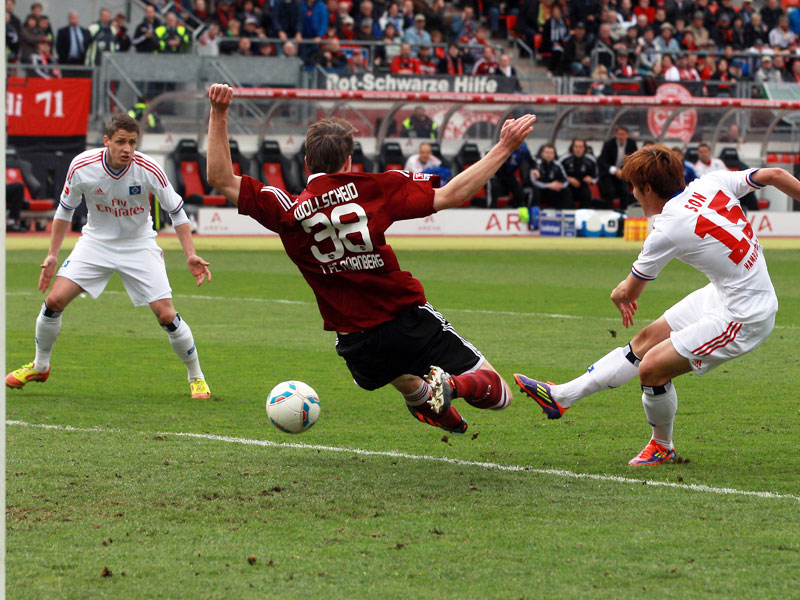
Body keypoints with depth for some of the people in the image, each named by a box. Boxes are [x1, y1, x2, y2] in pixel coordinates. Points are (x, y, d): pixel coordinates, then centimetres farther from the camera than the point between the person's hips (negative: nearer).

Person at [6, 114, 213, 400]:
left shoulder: (148, 170, -22)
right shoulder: (82, 166, -18)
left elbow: (176, 211, -8)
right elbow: (65, 210, 0)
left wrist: (191, 255, -16)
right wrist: (52, 255, 0)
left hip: (140, 246, -1)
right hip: (96, 243, 1)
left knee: (166, 315, -12)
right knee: (54, 300, -12)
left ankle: (196, 377, 10)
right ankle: (40, 366, 13)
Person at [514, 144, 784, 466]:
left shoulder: (667, 232, -20)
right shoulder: (712, 183, -4)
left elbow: (629, 292, -4)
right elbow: (775, 175, -1)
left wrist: (619, 294, 20)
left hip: (742, 318, -10)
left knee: (652, 368, -7)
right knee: (647, 340, 13)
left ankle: (662, 446, 20)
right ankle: (560, 396, 20)